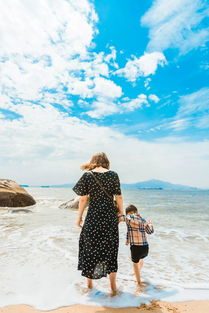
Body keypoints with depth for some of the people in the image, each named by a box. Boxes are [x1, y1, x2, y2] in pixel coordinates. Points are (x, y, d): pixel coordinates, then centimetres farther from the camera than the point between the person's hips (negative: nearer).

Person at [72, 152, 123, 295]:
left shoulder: (87, 175, -5)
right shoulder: (113, 174, -4)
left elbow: (83, 199, -5)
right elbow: (119, 197, -2)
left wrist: (79, 216, 4)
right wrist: (121, 213, 10)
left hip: (93, 215, 0)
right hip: (110, 215, 1)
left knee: (90, 248, 16)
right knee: (110, 248, 14)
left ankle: (90, 283, 33)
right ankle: (113, 286, 26)